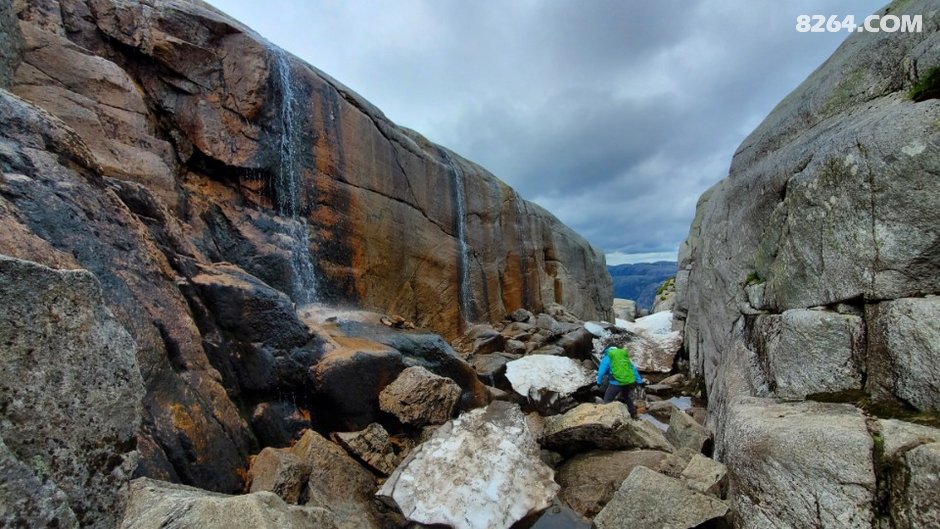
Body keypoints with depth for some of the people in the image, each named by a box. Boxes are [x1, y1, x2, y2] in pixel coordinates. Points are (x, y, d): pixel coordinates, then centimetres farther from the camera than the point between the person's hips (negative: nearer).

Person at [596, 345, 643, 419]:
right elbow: (634, 369, 22)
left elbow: (601, 371, -3)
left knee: (607, 401, 2)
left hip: (616, 383, -6)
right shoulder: (625, 356, 20)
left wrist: (599, 382, 7)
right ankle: (633, 414, 39)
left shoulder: (607, 358, 4)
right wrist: (639, 381, 24)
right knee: (627, 398, 30)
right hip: (629, 382, 6)